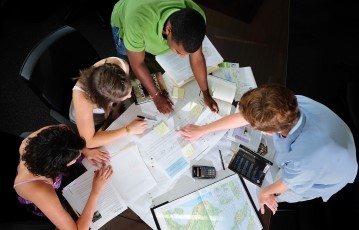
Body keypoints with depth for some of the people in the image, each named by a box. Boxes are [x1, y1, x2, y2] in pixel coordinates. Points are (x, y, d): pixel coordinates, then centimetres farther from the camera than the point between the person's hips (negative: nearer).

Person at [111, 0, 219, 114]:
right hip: (123, 22, -2)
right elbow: (137, 63, -31)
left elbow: (197, 58, -20)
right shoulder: (139, 22, -48)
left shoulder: (195, 17, -35)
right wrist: (156, 96, -24)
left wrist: (206, 94, -17)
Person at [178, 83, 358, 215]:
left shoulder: (304, 160, -48)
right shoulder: (290, 105, -34)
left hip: (328, 176, -4)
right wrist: (201, 130, -7)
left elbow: (286, 183, -23)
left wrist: (266, 192, 0)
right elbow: (242, 117, -19)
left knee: (271, 194, 11)